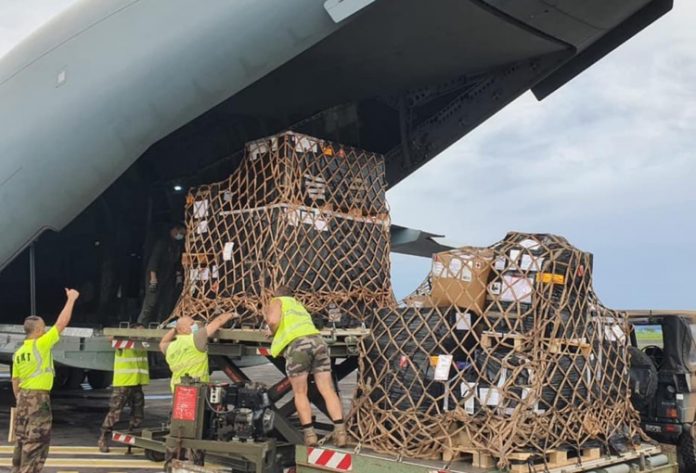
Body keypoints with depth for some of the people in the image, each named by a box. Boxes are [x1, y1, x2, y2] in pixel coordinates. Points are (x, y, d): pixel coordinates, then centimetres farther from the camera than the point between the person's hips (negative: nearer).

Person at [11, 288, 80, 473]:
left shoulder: (18, 353, 10)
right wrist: (71, 300, -5)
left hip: (24, 396, 9)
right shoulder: (41, 345, -14)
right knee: (36, 440, -4)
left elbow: (15, 381, 16)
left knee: (23, 439, 16)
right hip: (38, 397, -8)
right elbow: (62, 323, -13)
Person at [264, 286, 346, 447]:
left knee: (300, 393, 7)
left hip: (297, 344, -5)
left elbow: (274, 320, -2)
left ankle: (309, 433, -1)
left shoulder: (277, 301, 18)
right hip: (317, 340, 5)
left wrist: (273, 332, 18)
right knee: (328, 390, 3)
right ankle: (340, 431, -5)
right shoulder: (298, 304, 37)